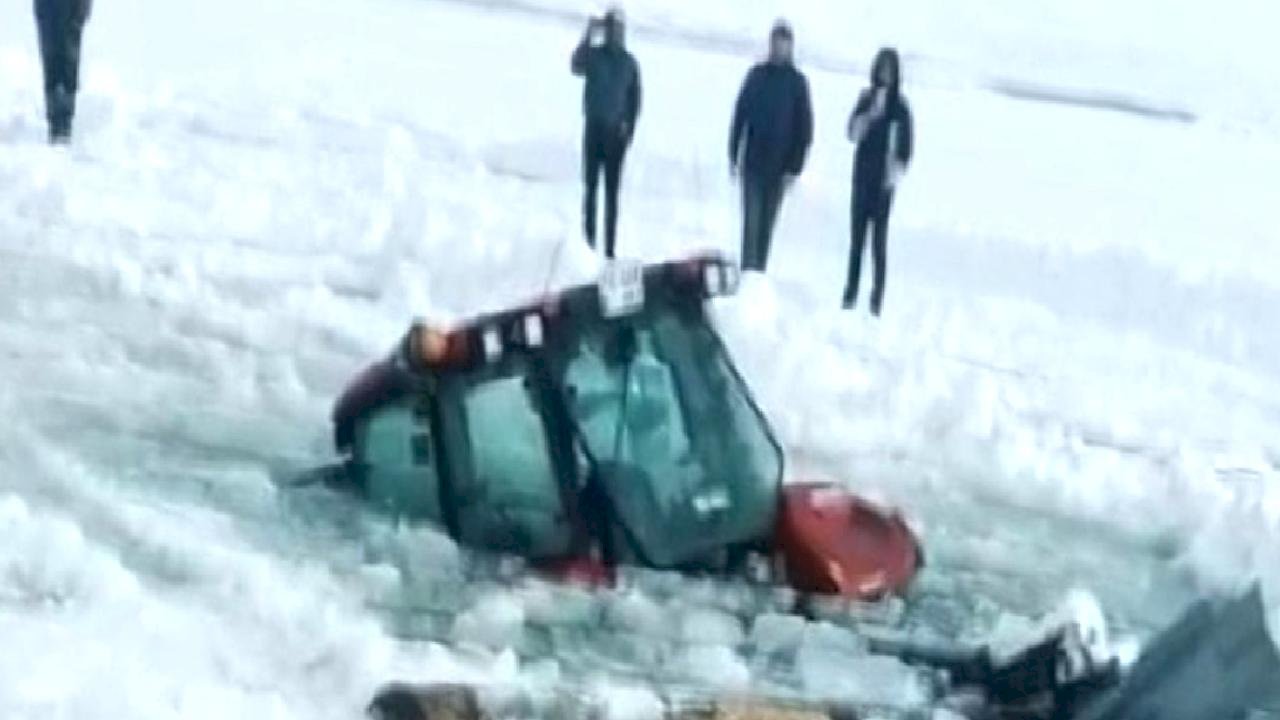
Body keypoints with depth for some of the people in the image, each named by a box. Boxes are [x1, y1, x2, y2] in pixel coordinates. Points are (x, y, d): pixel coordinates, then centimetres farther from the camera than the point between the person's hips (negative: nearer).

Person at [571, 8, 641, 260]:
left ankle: (610, 249, 5)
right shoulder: (594, 55, -1)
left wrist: (629, 128, -2)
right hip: (595, 128, -2)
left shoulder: (629, 62, 6)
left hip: (616, 132, 2)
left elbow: (635, 99, 9)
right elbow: (577, 67, -23)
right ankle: (588, 245, -4)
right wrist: (588, 36, -32)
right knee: (591, 188, -3)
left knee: (612, 192, 4)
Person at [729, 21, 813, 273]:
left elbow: (804, 129, -2)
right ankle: (747, 272, -7)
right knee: (751, 219, -6)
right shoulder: (756, 75, 4)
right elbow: (740, 115, 6)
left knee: (767, 221, 6)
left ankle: (759, 274, 14)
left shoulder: (798, 82, -1)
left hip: (779, 166, -1)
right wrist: (733, 155, 2)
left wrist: (795, 168, -8)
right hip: (752, 162, 1)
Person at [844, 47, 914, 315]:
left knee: (879, 238, -3)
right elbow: (853, 133, -4)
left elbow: (905, 143, -3)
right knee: (857, 236, 6)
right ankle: (850, 293, 12)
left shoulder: (900, 105, -3)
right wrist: (870, 115, -19)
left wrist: (897, 171, -14)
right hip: (862, 175, 3)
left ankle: (877, 297, -1)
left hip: (883, 180, -3)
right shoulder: (866, 99, 4)